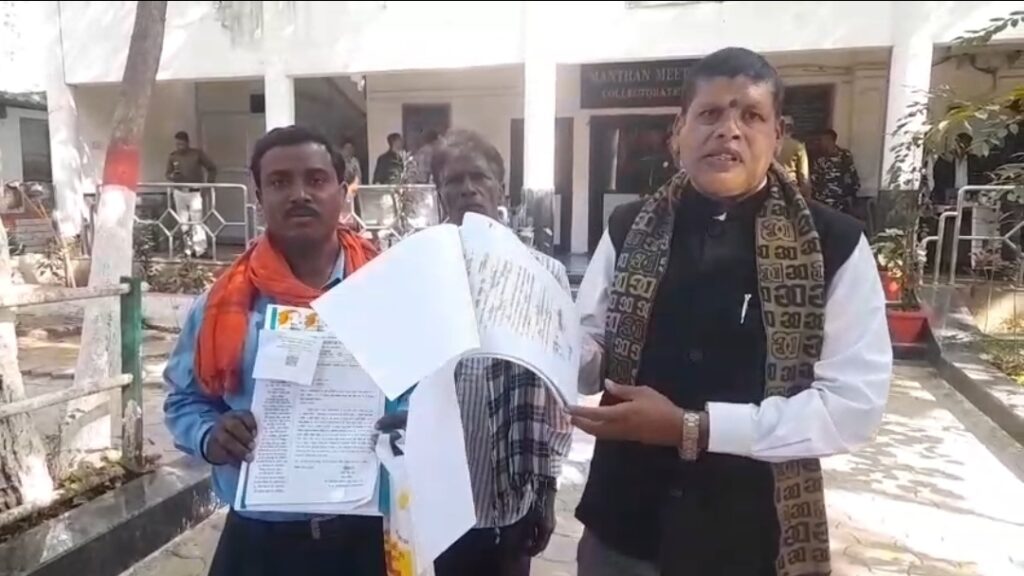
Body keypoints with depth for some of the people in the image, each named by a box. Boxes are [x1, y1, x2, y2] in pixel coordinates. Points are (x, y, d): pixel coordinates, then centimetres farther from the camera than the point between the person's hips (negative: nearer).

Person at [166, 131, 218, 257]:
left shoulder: (197, 153, -5)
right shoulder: (172, 156, 5)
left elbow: (212, 168, 1)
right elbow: (167, 173, 13)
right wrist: (172, 176, -11)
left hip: (195, 192, -4)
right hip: (179, 192, 4)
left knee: (196, 221, -8)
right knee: (184, 223, 7)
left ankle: (200, 250, -6)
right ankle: (189, 250, 15)